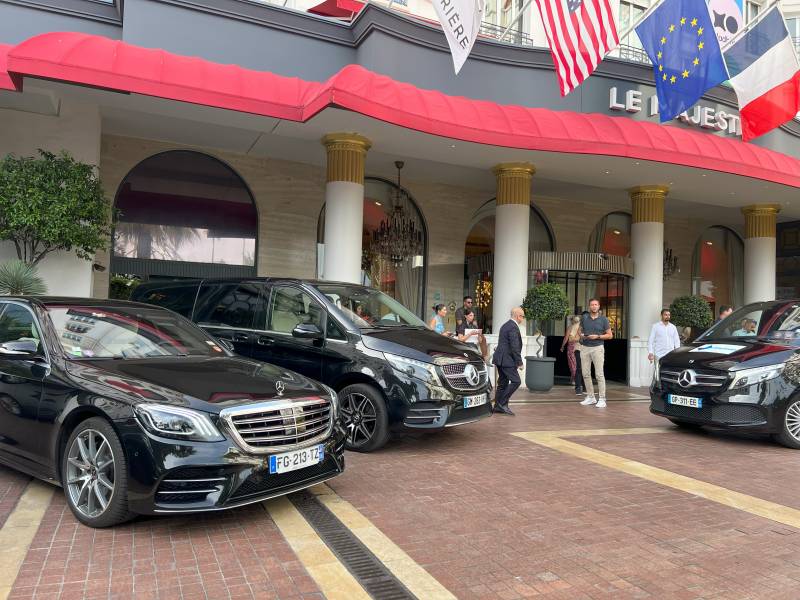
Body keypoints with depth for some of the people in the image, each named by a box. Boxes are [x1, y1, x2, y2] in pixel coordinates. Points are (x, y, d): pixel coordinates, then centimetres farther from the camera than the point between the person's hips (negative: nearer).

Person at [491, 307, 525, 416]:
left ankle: (498, 406, 16)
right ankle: (503, 403, -7)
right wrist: (519, 362, -14)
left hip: (500, 359, 11)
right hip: (507, 360, -10)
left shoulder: (506, 325, 17)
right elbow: (515, 347, -19)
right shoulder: (513, 327, -15)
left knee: (503, 382, 13)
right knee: (516, 381, -9)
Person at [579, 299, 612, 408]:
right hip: (585, 348, 4)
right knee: (586, 374, 4)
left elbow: (609, 335, 3)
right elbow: (580, 331, 21)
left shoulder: (603, 319, 1)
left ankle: (602, 399, -4)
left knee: (599, 374, -7)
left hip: (597, 348, -3)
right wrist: (581, 335, -2)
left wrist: (597, 336, -11)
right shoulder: (584, 318, 10)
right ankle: (590, 397, 14)